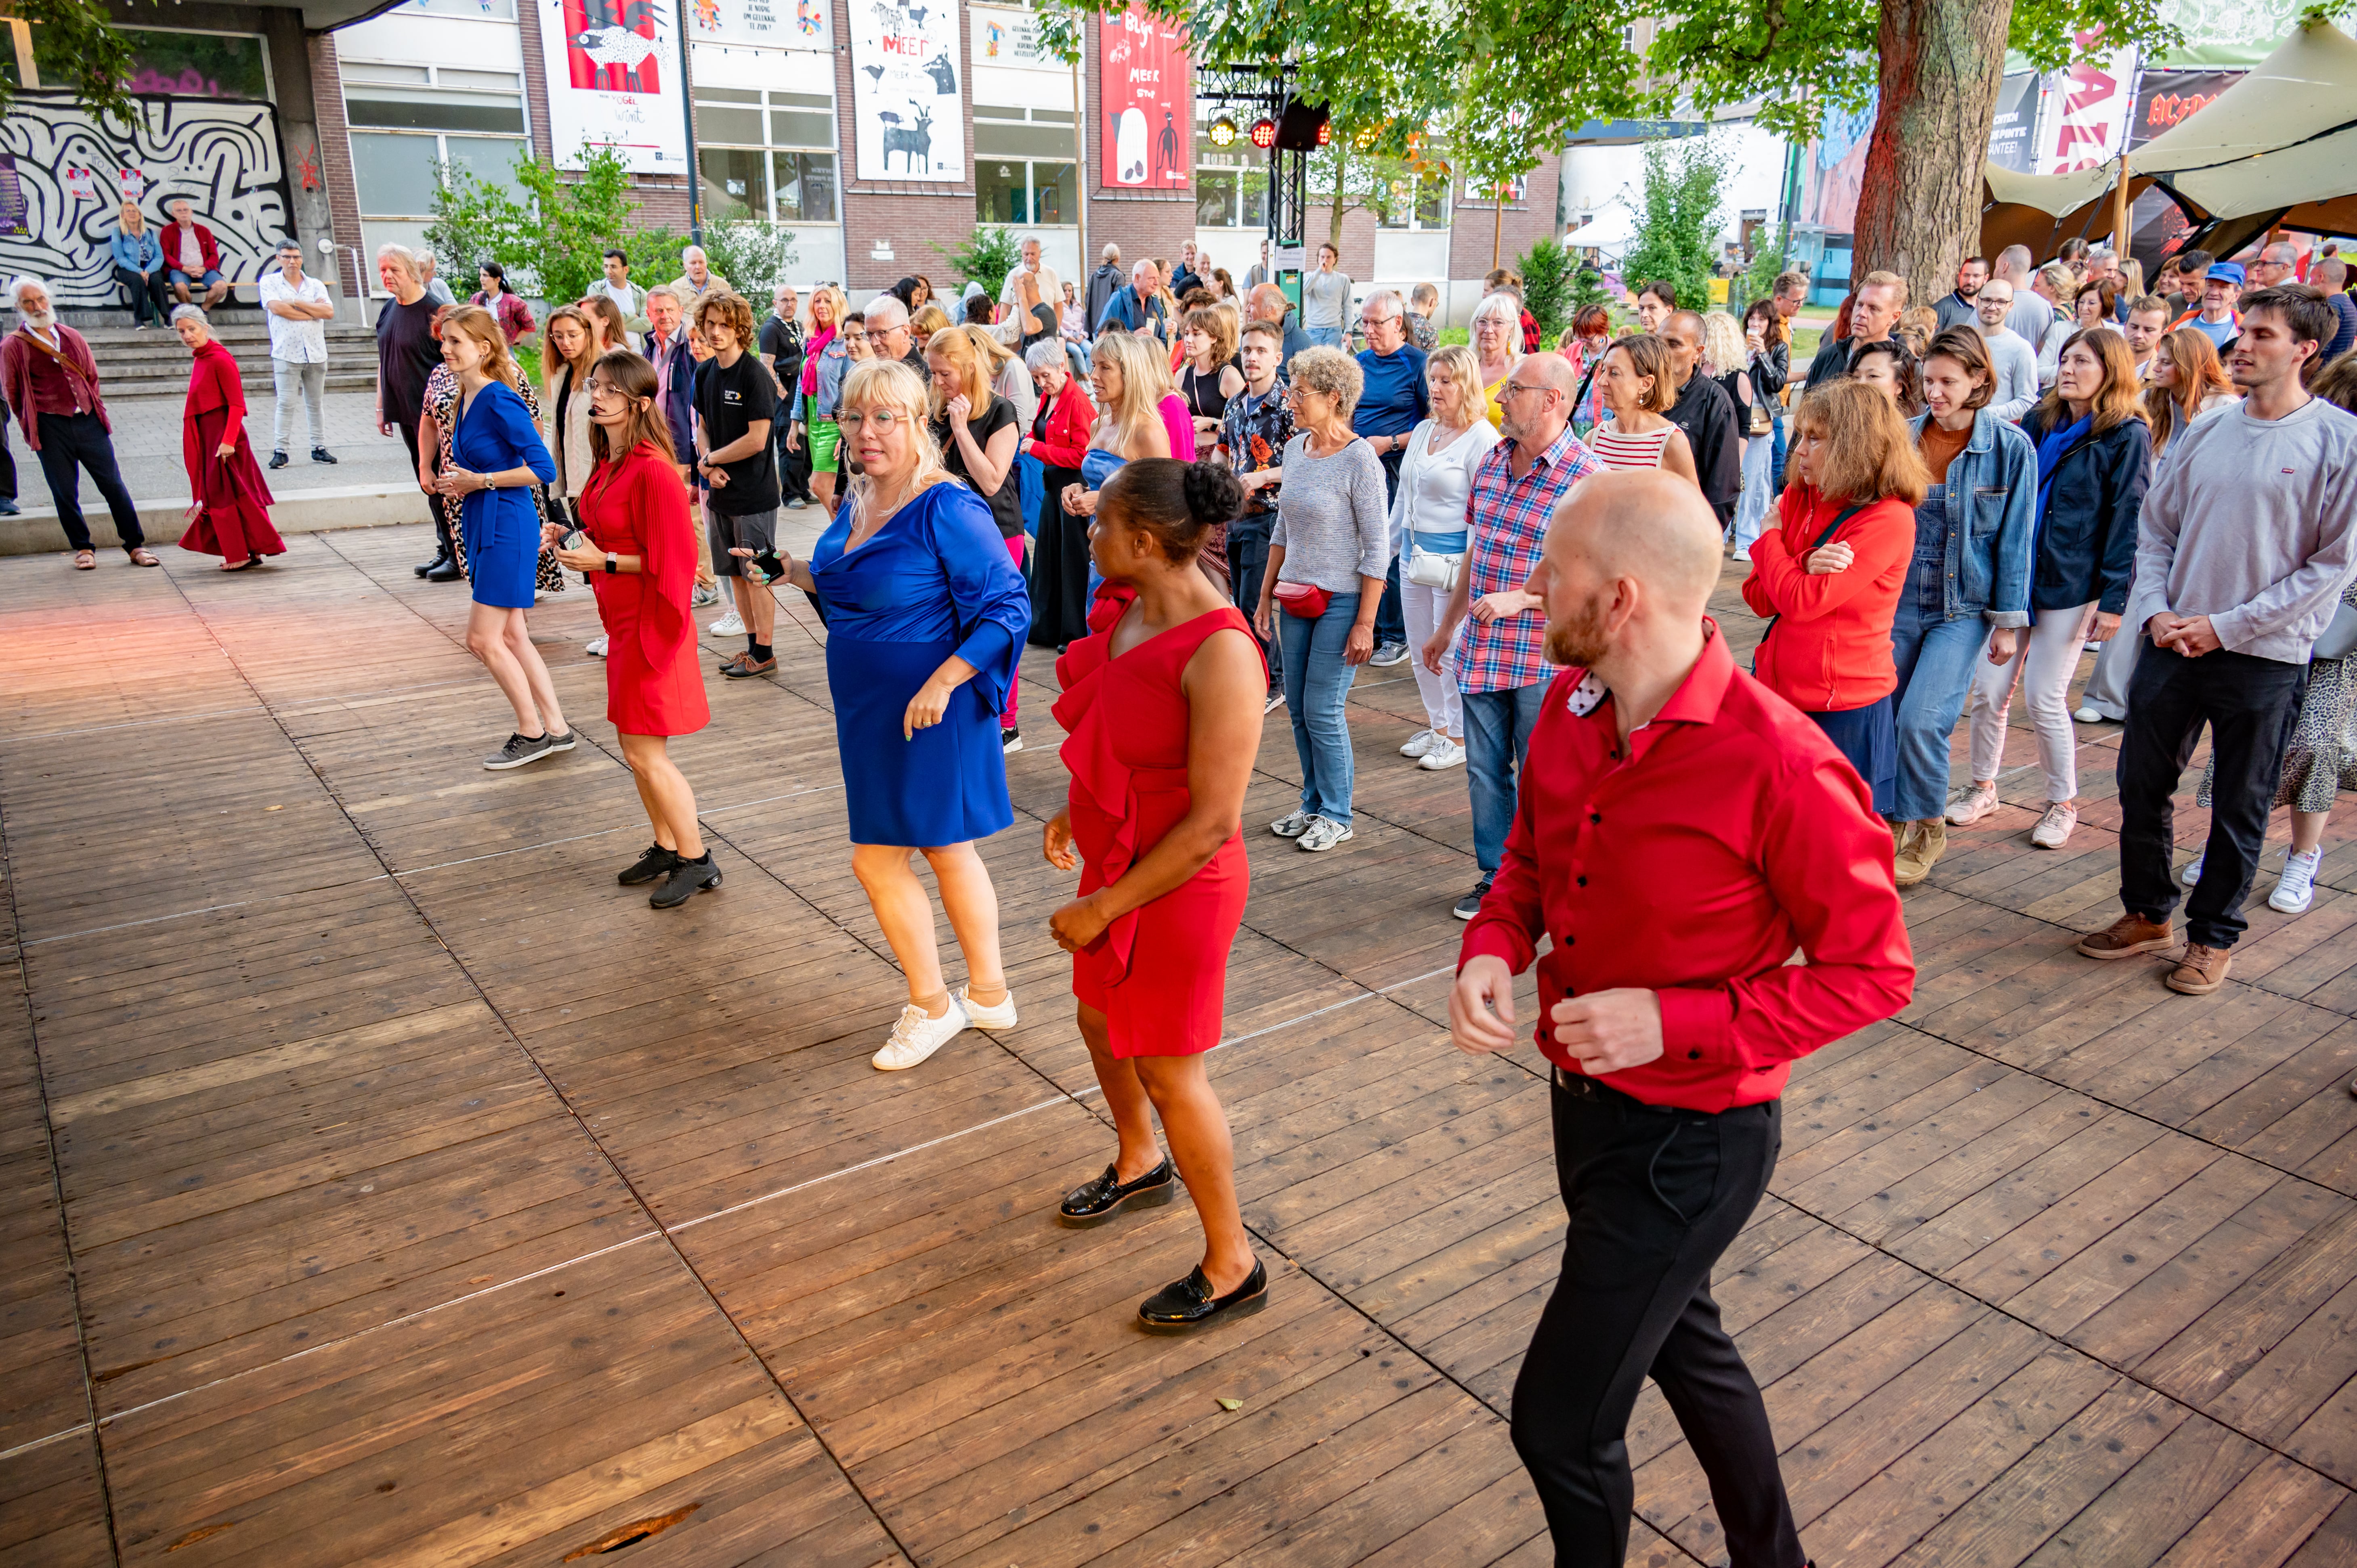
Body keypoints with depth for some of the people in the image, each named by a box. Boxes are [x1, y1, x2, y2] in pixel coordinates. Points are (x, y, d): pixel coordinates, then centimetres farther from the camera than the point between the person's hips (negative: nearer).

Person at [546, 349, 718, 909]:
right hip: (622, 620, 9)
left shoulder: (653, 470, -20)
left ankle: (697, 861, 10)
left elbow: (671, 558, -20)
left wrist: (604, 562, -22)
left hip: (651, 623, -9)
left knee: (645, 752, -3)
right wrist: (571, 537, 5)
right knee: (637, 747, 15)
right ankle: (666, 847, 29)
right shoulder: (609, 463, 9)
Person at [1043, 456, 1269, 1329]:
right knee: (1100, 1019, 26)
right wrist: (1076, 812, 9)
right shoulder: (1134, 609, -2)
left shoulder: (1219, 654, -29)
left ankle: (1232, 1266, 26)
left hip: (1179, 887, -9)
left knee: (1168, 1072, 5)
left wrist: (1101, 909, -21)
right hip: (1119, 860, 9)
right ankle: (1139, 1167, 55)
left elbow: (1211, 824, -27)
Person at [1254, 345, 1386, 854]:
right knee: (1298, 708, 11)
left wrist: (1365, 623, -16)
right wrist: (1266, 596, 15)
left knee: (1322, 711, -3)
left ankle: (1336, 816, 13)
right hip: (1296, 598, 7)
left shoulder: (1359, 459, -14)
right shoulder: (1295, 449, 7)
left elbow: (1378, 548, -14)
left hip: (1342, 601, -7)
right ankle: (1313, 805, 27)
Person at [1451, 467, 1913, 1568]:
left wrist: (1674, 1021, -28)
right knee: (1682, 1342, 29)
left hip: (1691, 1137, -8)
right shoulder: (1568, 708, -6)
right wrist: (1490, 950, -12)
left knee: (1559, 1419, 2)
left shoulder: (1779, 765, -28)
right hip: (1584, 1096, 8)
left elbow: (1873, 971, -18)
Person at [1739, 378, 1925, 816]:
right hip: (1776, 694, 6)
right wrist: (1807, 565, -18)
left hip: (1845, 708, -6)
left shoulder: (1889, 520, -16)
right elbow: (1757, 596, 1)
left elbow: (1801, 601, -22)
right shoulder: (1797, 499, 6)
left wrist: (1770, 537, -6)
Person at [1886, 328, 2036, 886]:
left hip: (1964, 605, -3)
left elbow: (2015, 538, -2)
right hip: (1897, 599, 3)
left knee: (1922, 719, -14)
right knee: (1882, 717, 2)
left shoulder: (2011, 448, -5)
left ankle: (1927, 831, 9)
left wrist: (2008, 620, -3)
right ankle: (1892, 823, 24)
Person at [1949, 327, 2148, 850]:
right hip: (2011, 575, 5)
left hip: (2070, 585, -4)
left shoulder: (2128, 435, -5)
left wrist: (2114, 598, -13)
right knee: (1989, 689, 4)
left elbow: (2127, 518, -8)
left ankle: (2063, 803, 17)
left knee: (2045, 698, -2)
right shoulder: (2039, 420, 9)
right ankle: (1983, 788, 22)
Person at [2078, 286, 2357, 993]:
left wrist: (2227, 626, -13)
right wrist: (2156, 611, -4)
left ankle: (2213, 935, 24)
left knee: (2240, 807, 8)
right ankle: (2147, 914, 29)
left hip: (2265, 658, -4)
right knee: (2142, 784, 11)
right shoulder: (2206, 431, 6)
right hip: (2173, 643, 4)